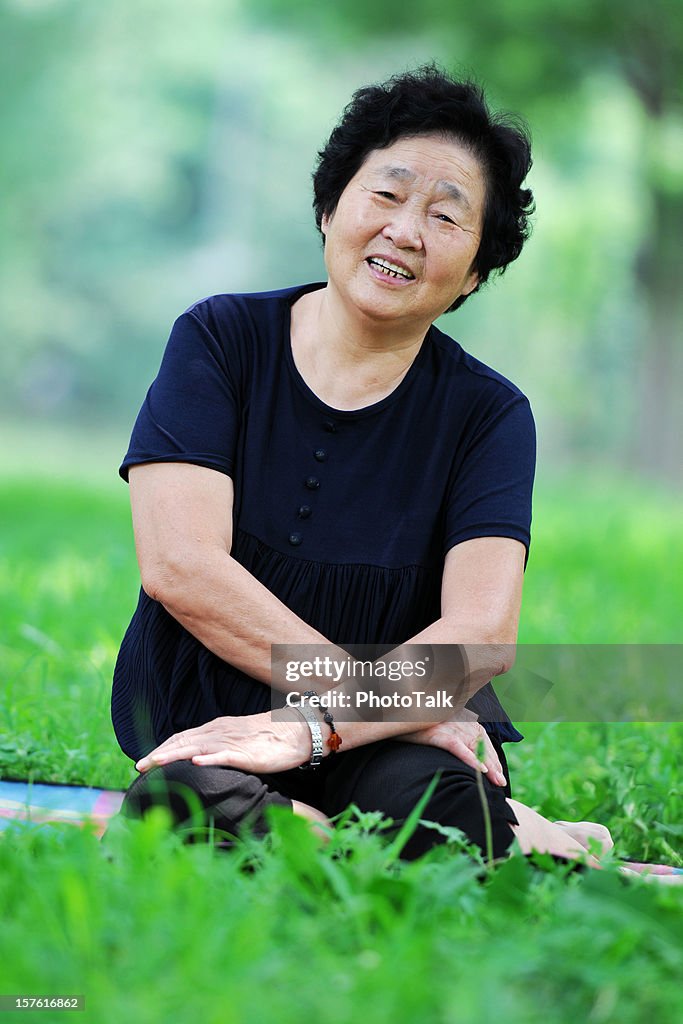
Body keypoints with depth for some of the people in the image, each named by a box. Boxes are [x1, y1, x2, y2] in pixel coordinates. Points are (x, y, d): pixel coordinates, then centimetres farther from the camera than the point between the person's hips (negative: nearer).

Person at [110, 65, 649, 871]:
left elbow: (484, 635, -13)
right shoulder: (220, 342, 0)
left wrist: (313, 728, -28)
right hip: (199, 733, 1)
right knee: (183, 807, -34)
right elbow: (180, 564, -13)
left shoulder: (486, 412, 2)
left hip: (388, 743, -1)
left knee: (431, 805, -35)